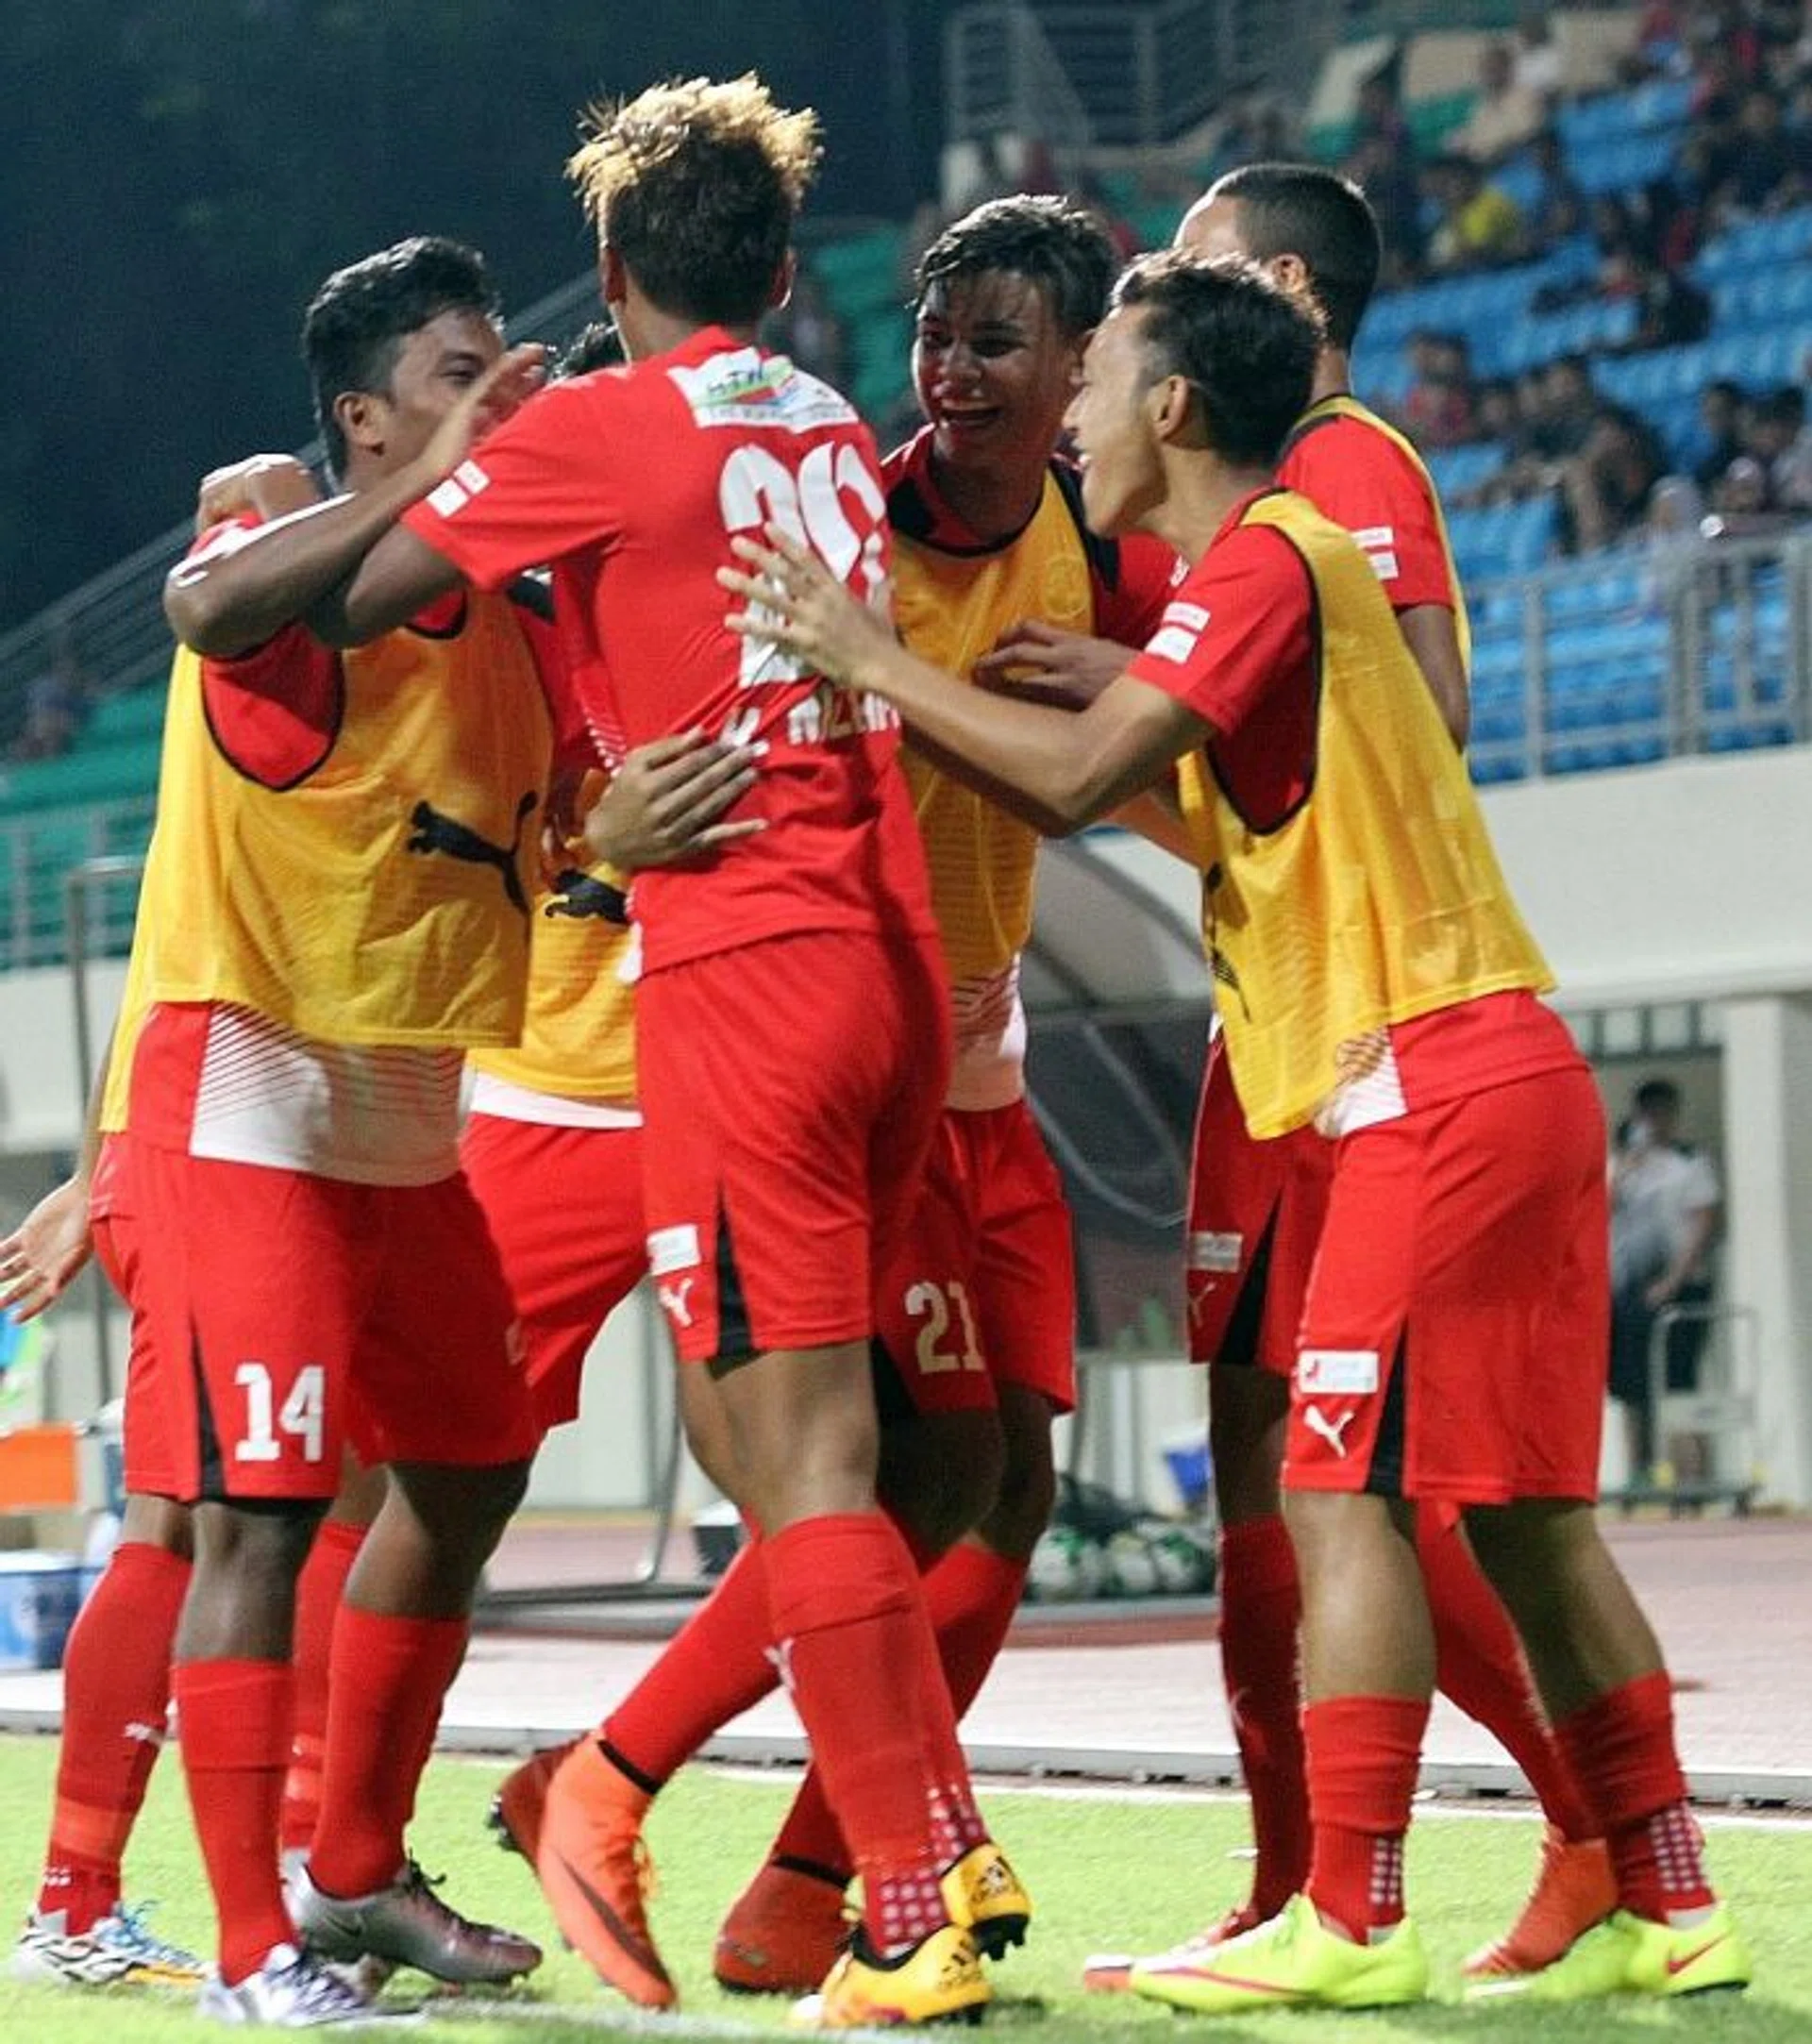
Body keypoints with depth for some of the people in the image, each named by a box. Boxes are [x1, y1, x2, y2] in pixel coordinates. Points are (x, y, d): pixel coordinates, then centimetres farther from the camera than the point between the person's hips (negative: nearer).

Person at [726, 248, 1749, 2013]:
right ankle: (1665, 1904, 9)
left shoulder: (1265, 560, -11)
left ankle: (1347, 1923, -12)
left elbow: (1081, 775, -20)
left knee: (1347, 1491, -10)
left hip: (1434, 1086, -10)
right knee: (1521, 1510, 9)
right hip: (1501, 1080, 10)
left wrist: (869, 665, -12)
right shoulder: (1262, 571, 20)